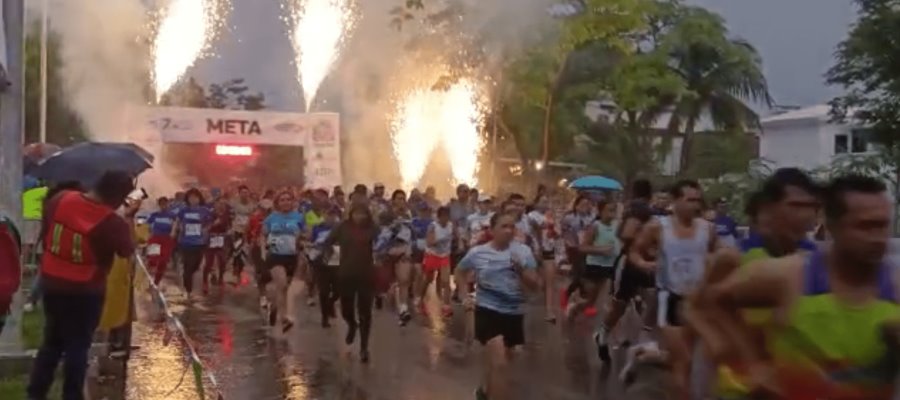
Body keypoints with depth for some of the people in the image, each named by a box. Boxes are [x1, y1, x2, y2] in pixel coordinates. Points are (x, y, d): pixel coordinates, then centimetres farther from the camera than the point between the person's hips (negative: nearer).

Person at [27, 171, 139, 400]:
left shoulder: (60, 199, -6)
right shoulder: (113, 222, -21)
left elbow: (45, 233, 7)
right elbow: (128, 250, -3)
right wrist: (129, 218, 6)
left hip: (52, 284, 5)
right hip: (85, 292, -5)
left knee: (52, 341, 20)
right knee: (77, 346, 8)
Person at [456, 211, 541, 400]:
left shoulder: (523, 251, -6)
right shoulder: (477, 253, -6)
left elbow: (536, 285, -5)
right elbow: (459, 272, 14)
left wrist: (521, 270, -22)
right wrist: (466, 296, 6)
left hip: (514, 313, 3)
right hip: (488, 310, -3)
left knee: (500, 360, 20)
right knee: (499, 364, -17)